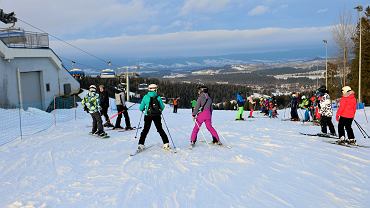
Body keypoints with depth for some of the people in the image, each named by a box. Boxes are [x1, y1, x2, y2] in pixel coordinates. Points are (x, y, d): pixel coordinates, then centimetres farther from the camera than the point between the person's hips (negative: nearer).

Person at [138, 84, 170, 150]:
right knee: (160, 129, 12)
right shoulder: (158, 97, 0)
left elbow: (141, 108, 1)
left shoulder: (145, 97, -1)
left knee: (145, 130, 7)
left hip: (148, 115, -1)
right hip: (157, 115, 1)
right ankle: (166, 143, 11)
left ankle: (141, 144, 0)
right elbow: (162, 107, 7)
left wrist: (143, 110, 24)